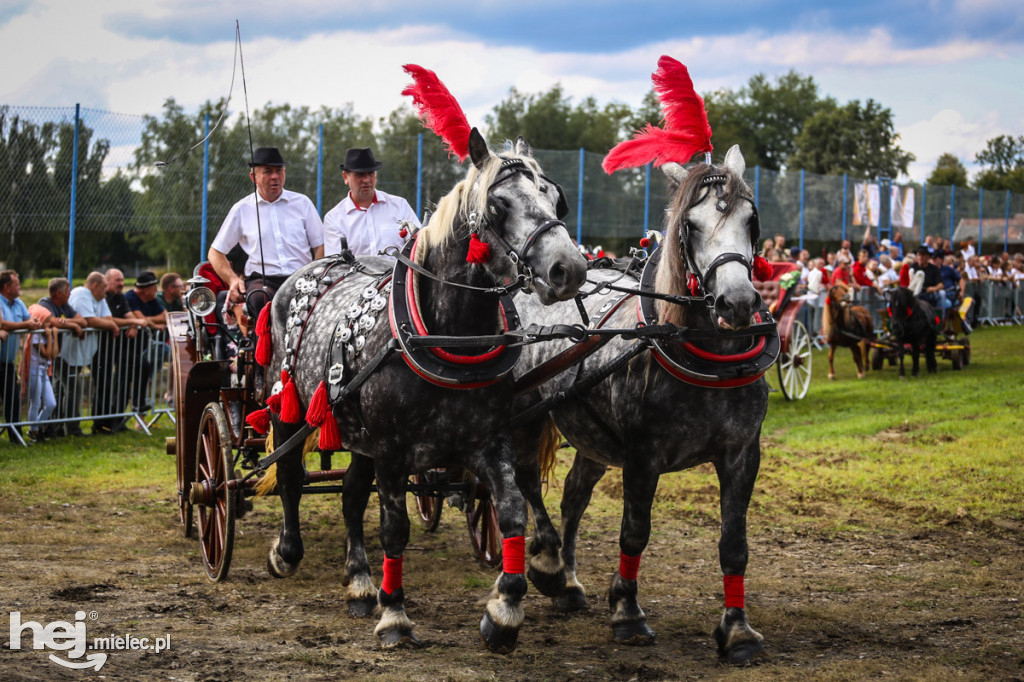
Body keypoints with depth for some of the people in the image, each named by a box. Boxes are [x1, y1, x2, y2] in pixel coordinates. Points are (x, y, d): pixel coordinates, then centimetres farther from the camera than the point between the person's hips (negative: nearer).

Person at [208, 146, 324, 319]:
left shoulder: (302, 203, 16)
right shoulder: (242, 209, 13)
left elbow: (320, 246, 15)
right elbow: (215, 253, 18)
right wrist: (232, 280, 0)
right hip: (261, 279, -1)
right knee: (259, 299, -38)